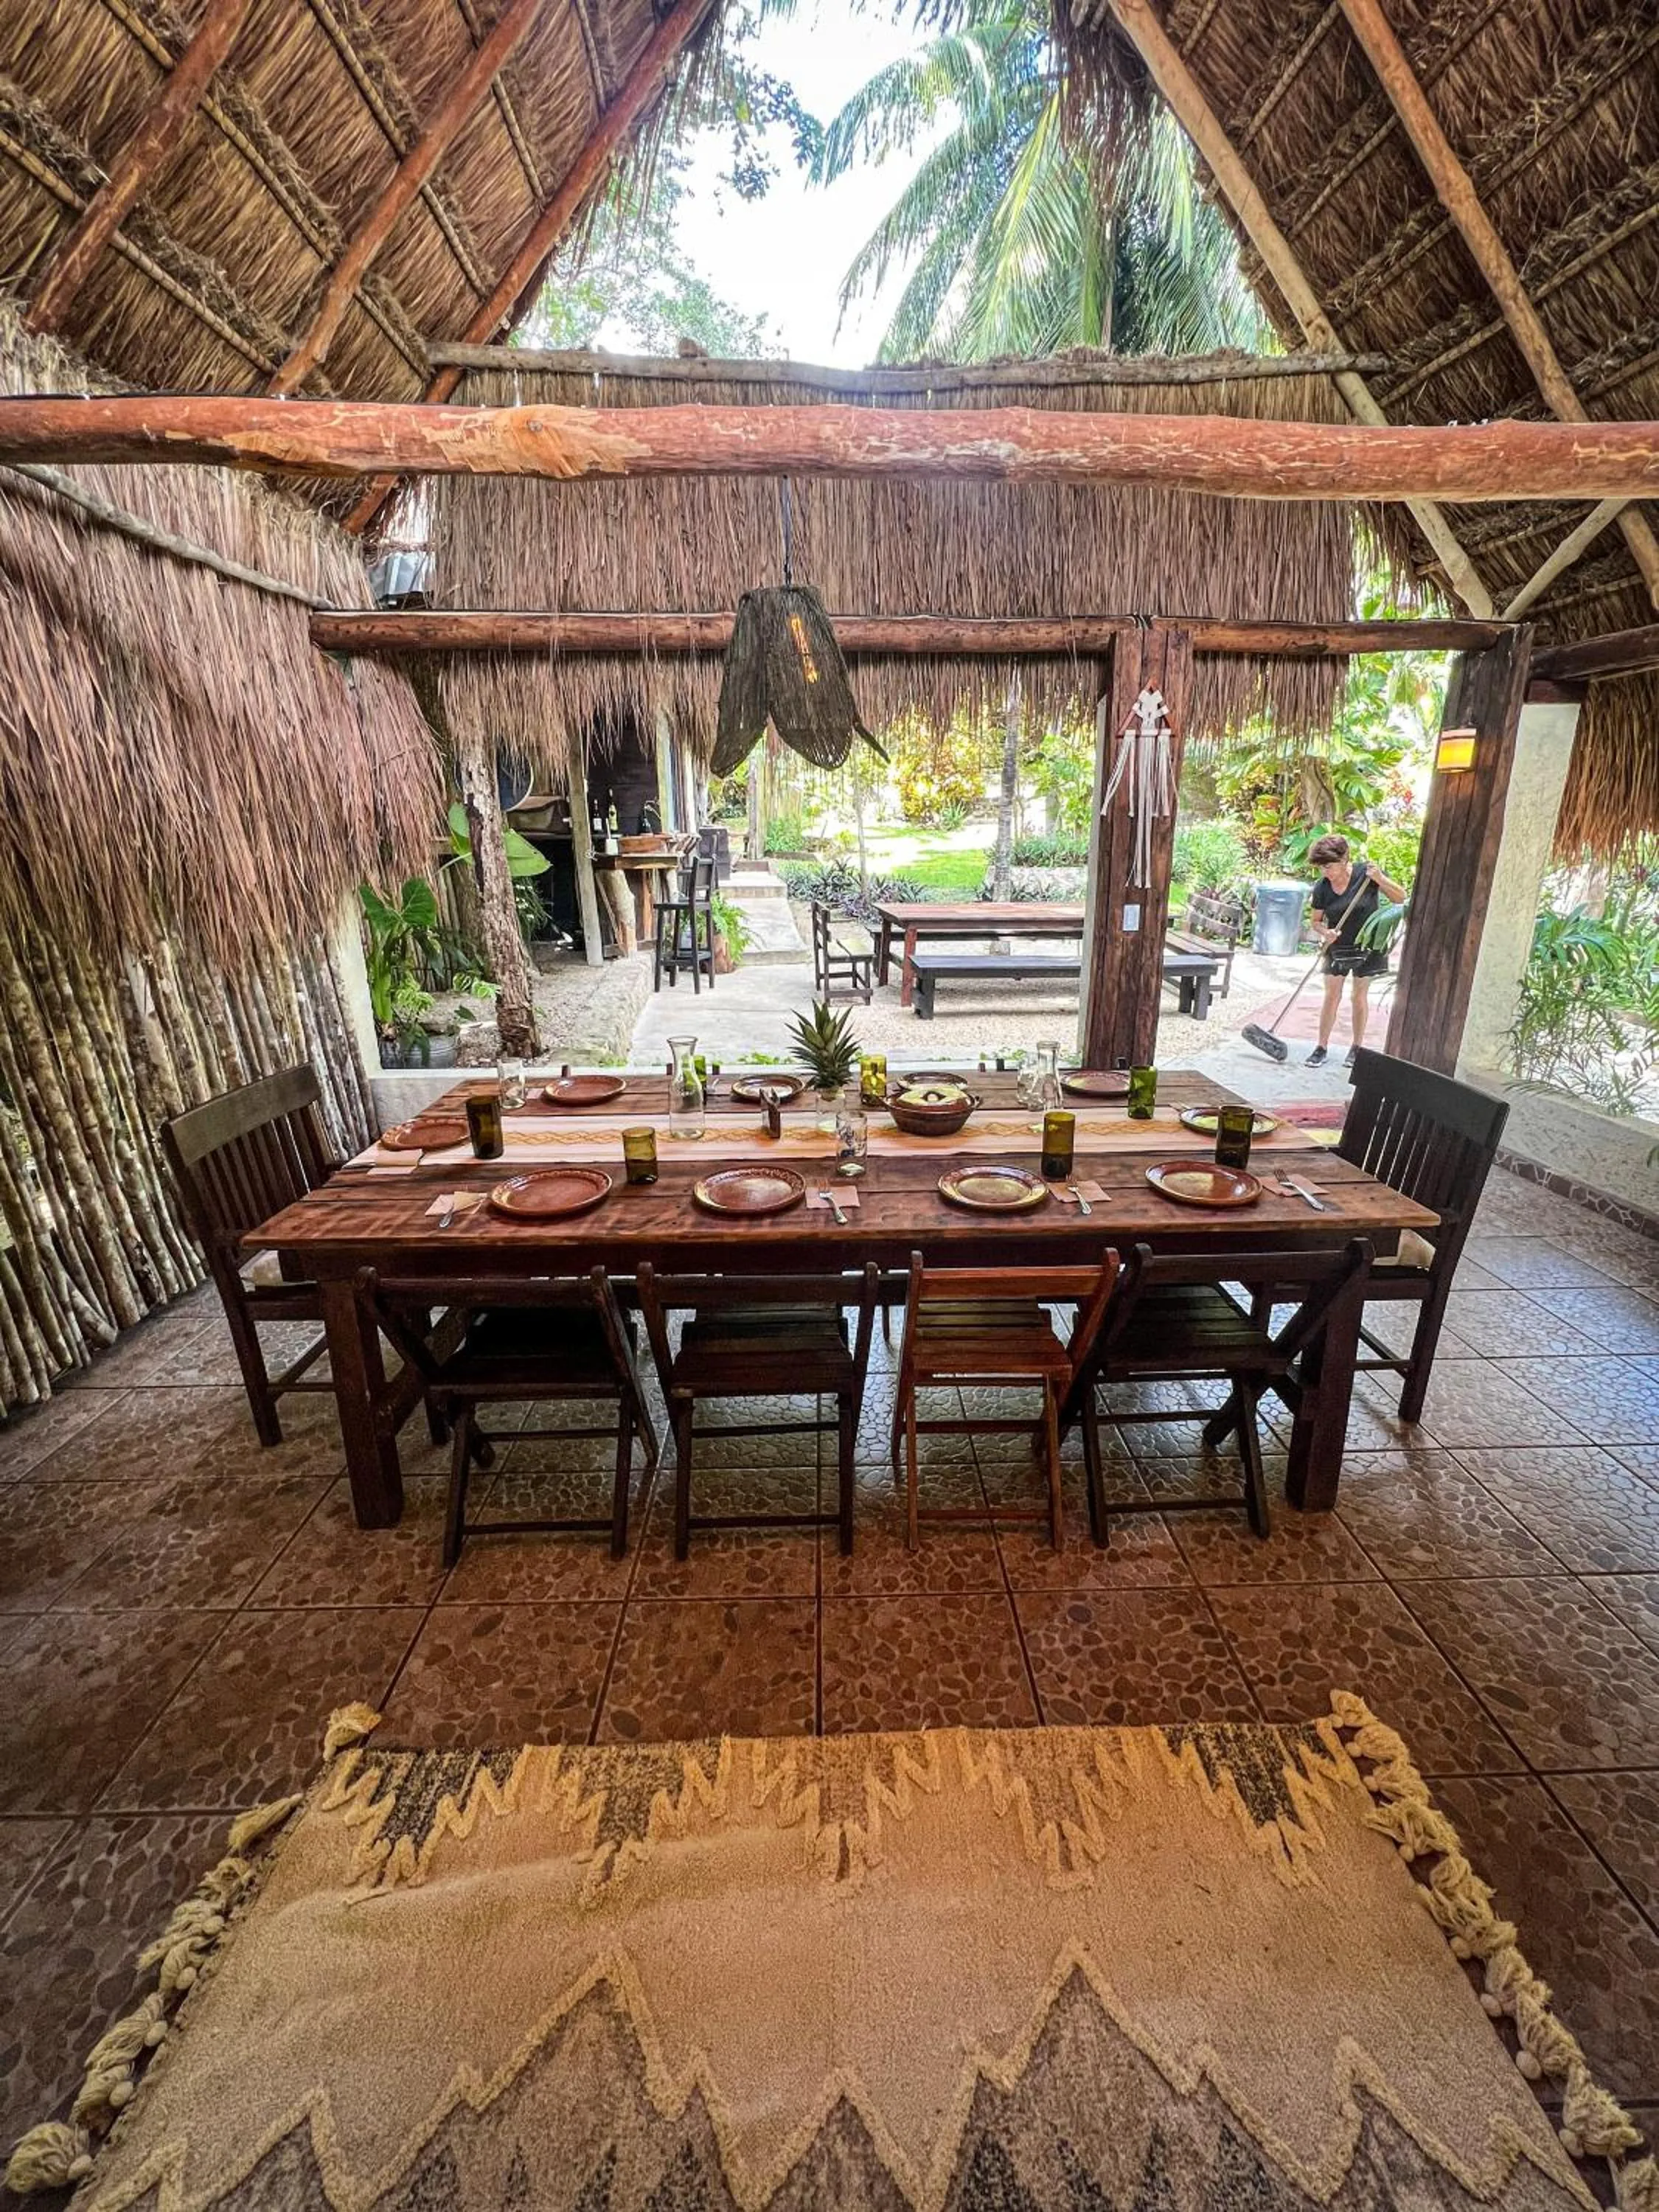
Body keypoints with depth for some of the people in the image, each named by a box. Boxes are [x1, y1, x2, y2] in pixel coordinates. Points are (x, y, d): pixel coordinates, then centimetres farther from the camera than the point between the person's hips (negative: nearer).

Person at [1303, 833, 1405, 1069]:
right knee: (1332, 996, 0)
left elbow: (1401, 898, -12)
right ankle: (1322, 1047, 6)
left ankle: (1357, 1048, 19)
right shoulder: (1321, 888, -9)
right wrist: (1325, 932, -21)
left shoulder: (1365, 872, -15)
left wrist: (1380, 879, -28)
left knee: (1360, 998, 7)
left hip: (1367, 945, -1)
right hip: (1337, 948, 2)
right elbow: (1316, 921, 1)